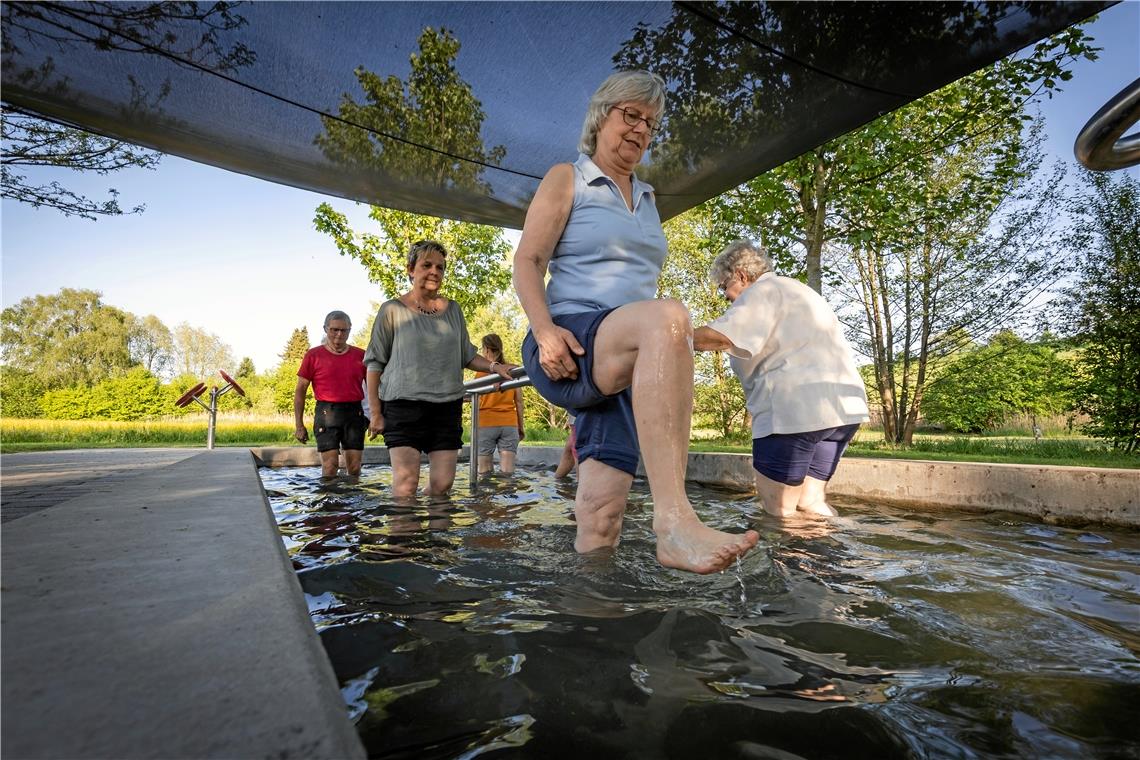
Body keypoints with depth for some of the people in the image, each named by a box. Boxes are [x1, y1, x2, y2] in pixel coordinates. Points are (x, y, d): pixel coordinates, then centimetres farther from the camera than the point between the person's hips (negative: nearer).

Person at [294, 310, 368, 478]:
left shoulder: (360, 355, 9)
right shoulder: (313, 355, 4)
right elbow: (300, 390, 6)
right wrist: (299, 425, 1)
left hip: (354, 413, 2)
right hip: (327, 412, -2)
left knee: (354, 467, 4)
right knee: (330, 466, -6)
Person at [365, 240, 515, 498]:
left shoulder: (452, 309, 13)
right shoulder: (393, 310, 2)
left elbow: (466, 355, 20)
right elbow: (374, 362, 3)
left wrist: (494, 366, 1)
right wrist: (375, 412, -1)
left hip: (447, 404, 4)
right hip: (404, 403, -4)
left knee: (442, 482, 0)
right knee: (406, 481, -14)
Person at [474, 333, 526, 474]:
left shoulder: (482, 371, -4)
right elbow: (519, 401, 7)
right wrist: (521, 426, 13)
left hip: (486, 424, -3)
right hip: (509, 424, 3)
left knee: (484, 471, 4)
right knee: (506, 472, -1)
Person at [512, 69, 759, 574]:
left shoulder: (646, 199, 28)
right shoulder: (566, 180, 11)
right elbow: (527, 263, 0)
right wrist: (545, 330, -18)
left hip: (624, 366, 6)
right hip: (571, 350, -6)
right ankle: (673, 519, -46)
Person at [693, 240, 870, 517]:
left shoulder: (763, 291, -2)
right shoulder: (796, 290, 28)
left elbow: (721, 336, -20)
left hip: (798, 407, -10)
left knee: (778, 510, -3)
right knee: (810, 503, 12)